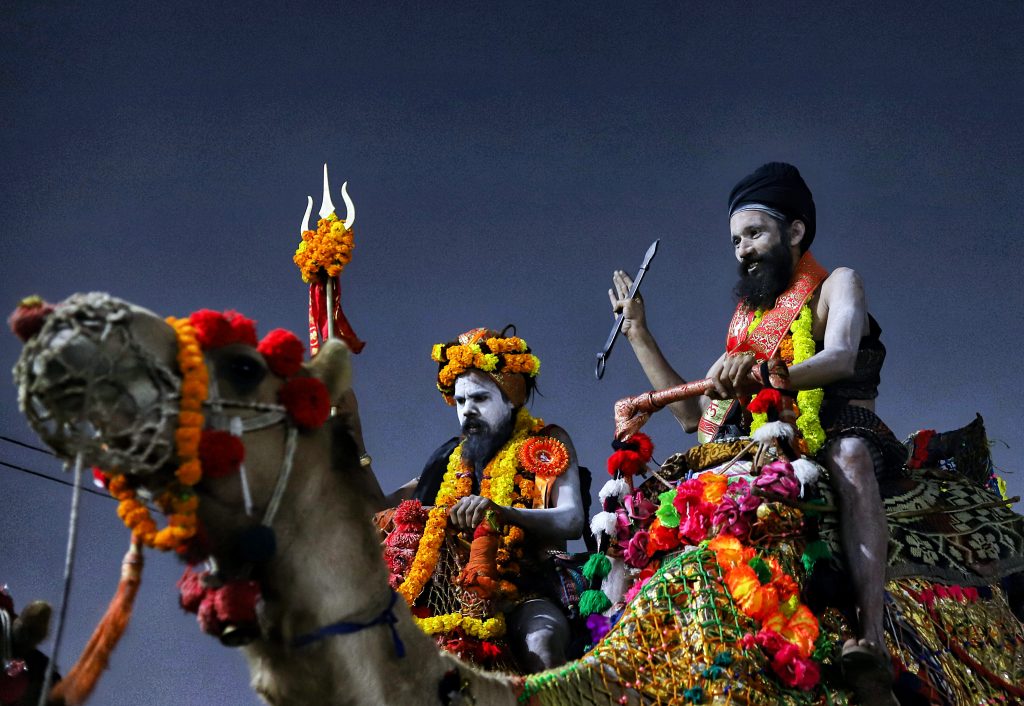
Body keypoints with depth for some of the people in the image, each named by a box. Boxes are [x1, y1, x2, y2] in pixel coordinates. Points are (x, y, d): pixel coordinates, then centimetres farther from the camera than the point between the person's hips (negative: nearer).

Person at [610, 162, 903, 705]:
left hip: (837, 440, -7)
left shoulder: (835, 286, 8)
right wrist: (639, 334, 18)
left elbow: (840, 359, -16)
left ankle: (871, 641, -55)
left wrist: (763, 372, -36)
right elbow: (692, 413, 21)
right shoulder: (745, 324, 24)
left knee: (848, 452, -40)